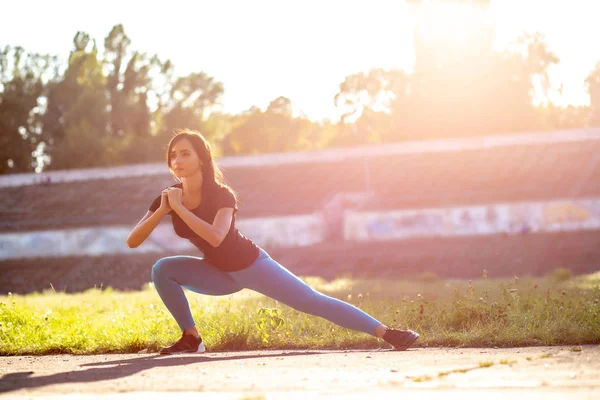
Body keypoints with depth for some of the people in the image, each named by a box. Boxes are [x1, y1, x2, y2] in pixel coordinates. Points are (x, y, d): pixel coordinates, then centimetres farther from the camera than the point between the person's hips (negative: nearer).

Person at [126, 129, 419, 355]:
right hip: (220, 274, 5)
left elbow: (216, 237, -41)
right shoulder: (168, 197, -8)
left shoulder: (221, 195, -22)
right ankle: (191, 338, -5)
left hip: (251, 266, -5)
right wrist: (162, 211, -27)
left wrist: (179, 208, -38)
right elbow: (132, 241, -12)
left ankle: (387, 333, -10)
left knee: (314, 302, -12)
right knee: (162, 269, -16)